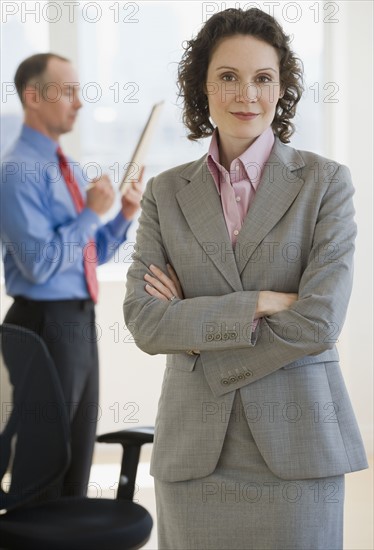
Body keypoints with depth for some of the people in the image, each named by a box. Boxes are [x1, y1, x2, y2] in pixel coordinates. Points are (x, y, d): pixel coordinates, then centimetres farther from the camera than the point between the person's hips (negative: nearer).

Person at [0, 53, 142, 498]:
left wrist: (123, 217, 4)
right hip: (45, 324, -9)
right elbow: (40, 263, -22)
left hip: (80, 322, 9)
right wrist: (92, 212, -16)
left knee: (78, 457, 16)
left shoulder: (70, 169, 13)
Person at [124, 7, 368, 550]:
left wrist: (196, 327, -7)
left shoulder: (325, 181, -1)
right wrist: (258, 302, -14)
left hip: (295, 442, -2)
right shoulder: (166, 192, 6)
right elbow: (143, 321, -5)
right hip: (194, 447, 2)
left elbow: (319, 322, -12)